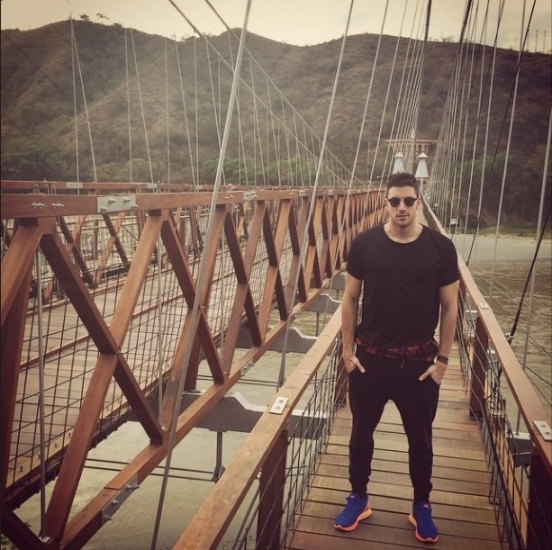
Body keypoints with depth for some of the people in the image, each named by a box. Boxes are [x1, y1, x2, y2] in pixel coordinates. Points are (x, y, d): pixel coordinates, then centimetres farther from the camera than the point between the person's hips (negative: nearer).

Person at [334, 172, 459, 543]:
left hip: (419, 360, 0)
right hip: (370, 357, 1)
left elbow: (450, 306, -1)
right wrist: (347, 350, -1)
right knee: (362, 431, 14)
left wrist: (442, 359, -3)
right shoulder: (365, 244, -6)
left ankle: (422, 506, 36)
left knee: (420, 436, 15)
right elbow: (350, 298, 1)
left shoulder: (440, 247, -7)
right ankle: (359, 499, 35)